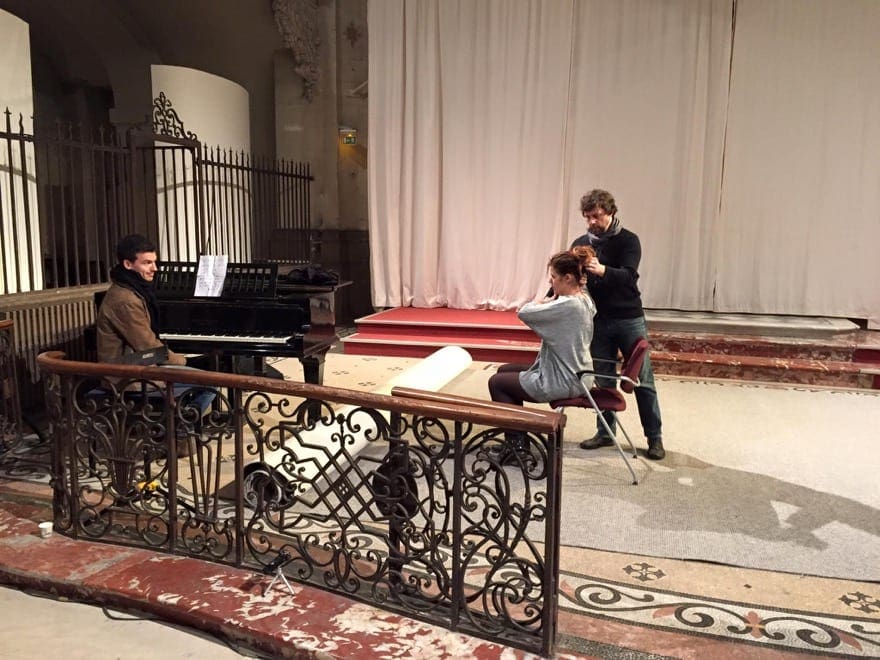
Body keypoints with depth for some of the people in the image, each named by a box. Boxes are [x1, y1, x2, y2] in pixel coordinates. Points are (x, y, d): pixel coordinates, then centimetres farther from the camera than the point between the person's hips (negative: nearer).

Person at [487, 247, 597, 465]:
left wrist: (547, 300, -10)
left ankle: (516, 447, 12)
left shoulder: (567, 305, -26)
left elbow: (523, 313, -25)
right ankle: (517, 439, 24)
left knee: (496, 382, 6)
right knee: (504, 370, 21)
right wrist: (551, 301, -6)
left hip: (562, 382, -10)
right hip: (575, 375, 10)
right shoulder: (584, 300, 4)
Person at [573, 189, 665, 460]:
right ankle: (605, 432, 21)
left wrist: (602, 270, -42)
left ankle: (655, 437, 13)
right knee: (603, 380, 8)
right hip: (598, 321, 3)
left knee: (643, 379, 3)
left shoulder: (628, 240, -7)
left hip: (629, 319, -3)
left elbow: (629, 275, -23)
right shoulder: (580, 244, 5)